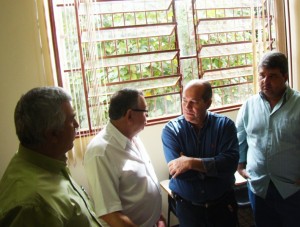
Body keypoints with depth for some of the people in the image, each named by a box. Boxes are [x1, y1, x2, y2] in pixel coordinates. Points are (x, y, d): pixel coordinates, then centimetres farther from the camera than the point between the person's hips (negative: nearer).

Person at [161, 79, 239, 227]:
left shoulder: (225, 125, -9)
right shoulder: (170, 130, -11)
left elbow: (231, 162, -22)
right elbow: (178, 171, -21)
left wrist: (191, 162, -27)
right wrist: (216, 166, -19)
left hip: (223, 203, 1)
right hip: (187, 206, 0)